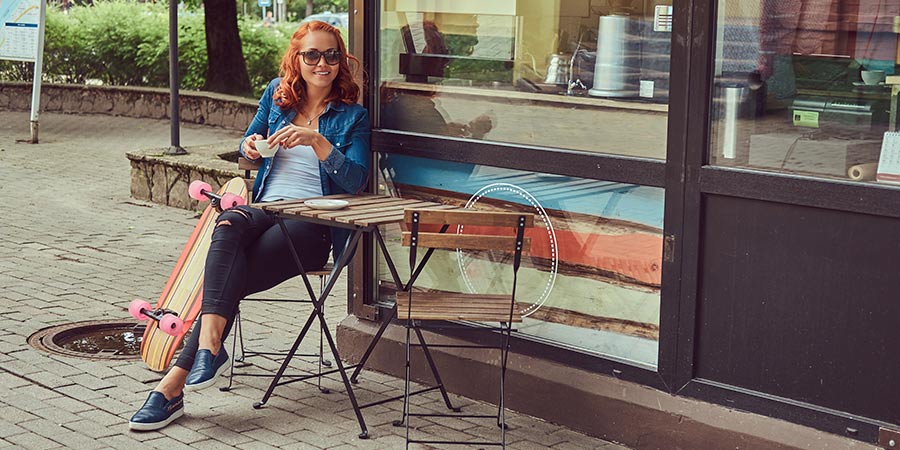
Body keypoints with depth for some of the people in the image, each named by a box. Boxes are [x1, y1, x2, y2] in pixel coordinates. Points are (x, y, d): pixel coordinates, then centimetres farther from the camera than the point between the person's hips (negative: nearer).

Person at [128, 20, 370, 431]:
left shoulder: (351, 116, 6)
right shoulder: (278, 93, 16)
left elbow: (355, 180, -6)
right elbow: (248, 140, 29)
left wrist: (316, 140, -19)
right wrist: (249, 147, 4)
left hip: (312, 223, -3)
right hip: (263, 208, 3)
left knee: (231, 278, -28)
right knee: (228, 226, -37)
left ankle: (173, 384, -28)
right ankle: (209, 344, -50)